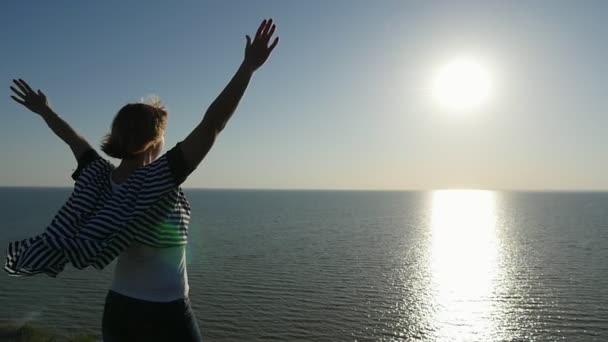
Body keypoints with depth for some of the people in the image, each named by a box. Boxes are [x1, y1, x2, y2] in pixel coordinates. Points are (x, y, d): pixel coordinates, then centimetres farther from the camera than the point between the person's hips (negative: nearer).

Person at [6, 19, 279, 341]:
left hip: (118, 310, 7)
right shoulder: (160, 177, -23)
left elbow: (74, 139, 13)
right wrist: (248, 66, -30)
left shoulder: (102, 178, -5)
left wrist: (44, 110, 30)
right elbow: (212, 124, -29)